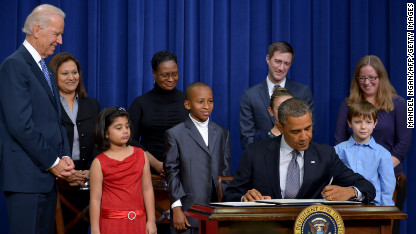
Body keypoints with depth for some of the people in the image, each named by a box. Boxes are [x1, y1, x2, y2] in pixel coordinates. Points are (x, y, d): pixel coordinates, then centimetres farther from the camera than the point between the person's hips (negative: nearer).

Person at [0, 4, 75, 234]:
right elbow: (20, 125, -18)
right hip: (26, 176, -9)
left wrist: (65, 157, 4)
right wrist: (53, 162, -13)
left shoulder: (46, 70, 18)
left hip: (49, 174, 9)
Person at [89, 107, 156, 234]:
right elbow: (95, 199, -4)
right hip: (112, 223, -3)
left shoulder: (140, 155, 7)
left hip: (138, 221, 3)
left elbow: (147, 190, 7)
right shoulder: (99, 163, -3)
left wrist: (151, 220, 5)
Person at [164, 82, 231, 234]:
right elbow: (172, 173, -2)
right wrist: (176, 208, -9)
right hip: (188, 212, -3)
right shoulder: (175, 134, 2)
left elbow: (225, 171, 12)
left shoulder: (222, 134, 14)